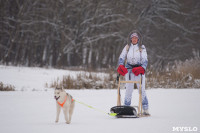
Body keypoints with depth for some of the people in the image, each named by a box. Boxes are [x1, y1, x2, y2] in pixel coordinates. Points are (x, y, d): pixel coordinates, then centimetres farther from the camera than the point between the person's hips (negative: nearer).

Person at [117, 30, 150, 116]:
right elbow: (121, 58, 8)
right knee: (128, 89, -3)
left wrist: (142, 68, -16)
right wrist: (121, 66, -11)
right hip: (129, 69, 1)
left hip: (139, 70, -1)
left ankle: (145, 109, -5)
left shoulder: (142, 48, 8)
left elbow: (145, 60, 1)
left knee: (142, 89, -7)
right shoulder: (127, 47, 12)